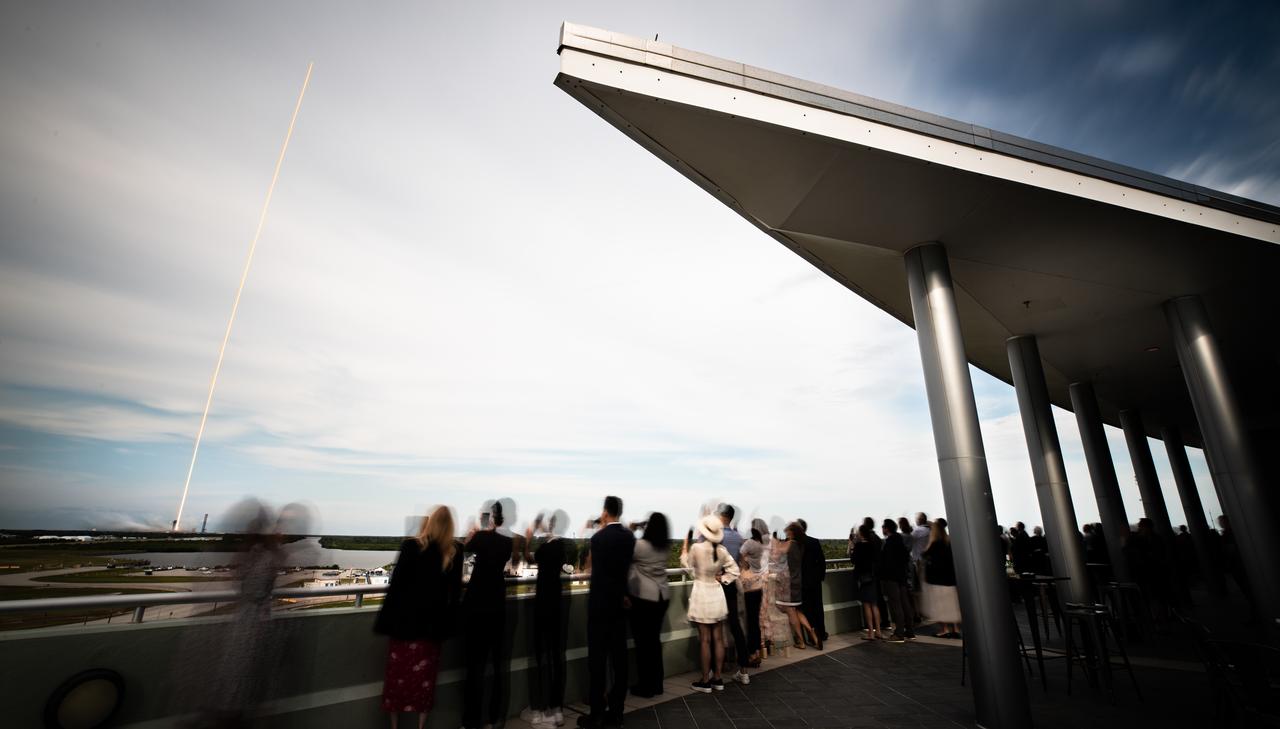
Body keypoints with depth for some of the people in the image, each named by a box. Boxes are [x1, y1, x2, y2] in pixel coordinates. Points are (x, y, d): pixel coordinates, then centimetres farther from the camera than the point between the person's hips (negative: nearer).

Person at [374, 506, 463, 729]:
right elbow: (455, 590, 1)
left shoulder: (411, 546, -15)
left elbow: (396, 584, -13)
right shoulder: (454, 552, -5)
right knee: (425, 675, 16)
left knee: (398, 673, 14)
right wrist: (447, 622, 11)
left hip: (405, 619, -3)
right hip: (433, 622, 3)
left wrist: (385, 620, -4)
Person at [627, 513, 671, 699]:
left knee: (643, 641, 5)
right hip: (662, 597, 6)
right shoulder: (666, 546, 0)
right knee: (655, 639, 16)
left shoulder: (639, 545, -16)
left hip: (643, 598, -6)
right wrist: (640, 529, 11)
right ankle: (657, 684, 25)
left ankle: (646, 686, 13)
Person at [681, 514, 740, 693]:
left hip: (702, 594, -4)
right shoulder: (722, 550, -5)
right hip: (717, 594, 5)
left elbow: (687, 566, -2)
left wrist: (685, 547, 7)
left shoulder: (696, 547, -18)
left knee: (705, 639, 3)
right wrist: (721, 579, 4)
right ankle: (717, 678, 21)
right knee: (717, 638, 12)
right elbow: (734, 571, 0)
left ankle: (705, 681, 13)